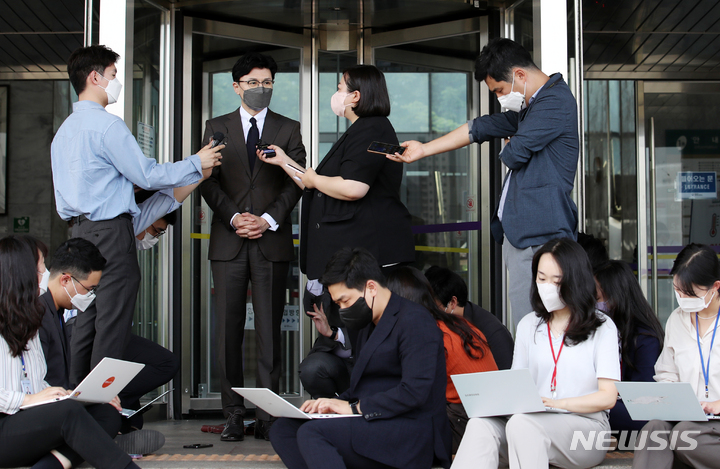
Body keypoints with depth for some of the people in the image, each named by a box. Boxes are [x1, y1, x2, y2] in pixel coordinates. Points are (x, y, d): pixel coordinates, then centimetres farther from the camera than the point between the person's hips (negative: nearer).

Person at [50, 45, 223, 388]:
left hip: (80, 231, 9)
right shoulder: (107, 125, -11)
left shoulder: (65, 130, 17)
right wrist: (196, 163, 0)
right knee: (112, 328, -6)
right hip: (110, 233, -9)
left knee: (86, 322, 12)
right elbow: (147, 175, -10)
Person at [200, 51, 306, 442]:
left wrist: (269, 220, -10)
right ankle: (233, 413, 6)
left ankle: (267, 414, 2)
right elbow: (208, 180, 6)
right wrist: (234, 217, -9)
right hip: (228, 241, 1)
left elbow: (296, 182, 4)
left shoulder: (288, 129, 11)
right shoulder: (217, 127, 13)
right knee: (228, 330, 0)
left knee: (269, 330, -1)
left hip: (272, 240, -1)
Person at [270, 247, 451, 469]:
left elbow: (414, 393, -20)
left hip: (409, 435, -10)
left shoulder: (413, 322, -10)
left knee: (311, 433, -26)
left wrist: (353, 407, -16)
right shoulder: (370, 325, 21)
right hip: (374, 424, 10)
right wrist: (333, 404, 3)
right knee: (282, 430, -2)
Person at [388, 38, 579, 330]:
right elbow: (480, 128, 26)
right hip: (517, 231, 10)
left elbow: (514, 154, -13)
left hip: (539, 237, -10)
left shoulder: (555, 102, -10)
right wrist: (423, 149, 25)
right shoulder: (530, 106, 22)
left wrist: (509, 145, 12)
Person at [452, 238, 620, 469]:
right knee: (480, 424, -29)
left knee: (522, 423, -36)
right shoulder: (528, 326, 20)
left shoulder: (602, 327, 6)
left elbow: (608, 397, -2)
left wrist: (558, 403, -17)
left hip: (586, 427, -4)